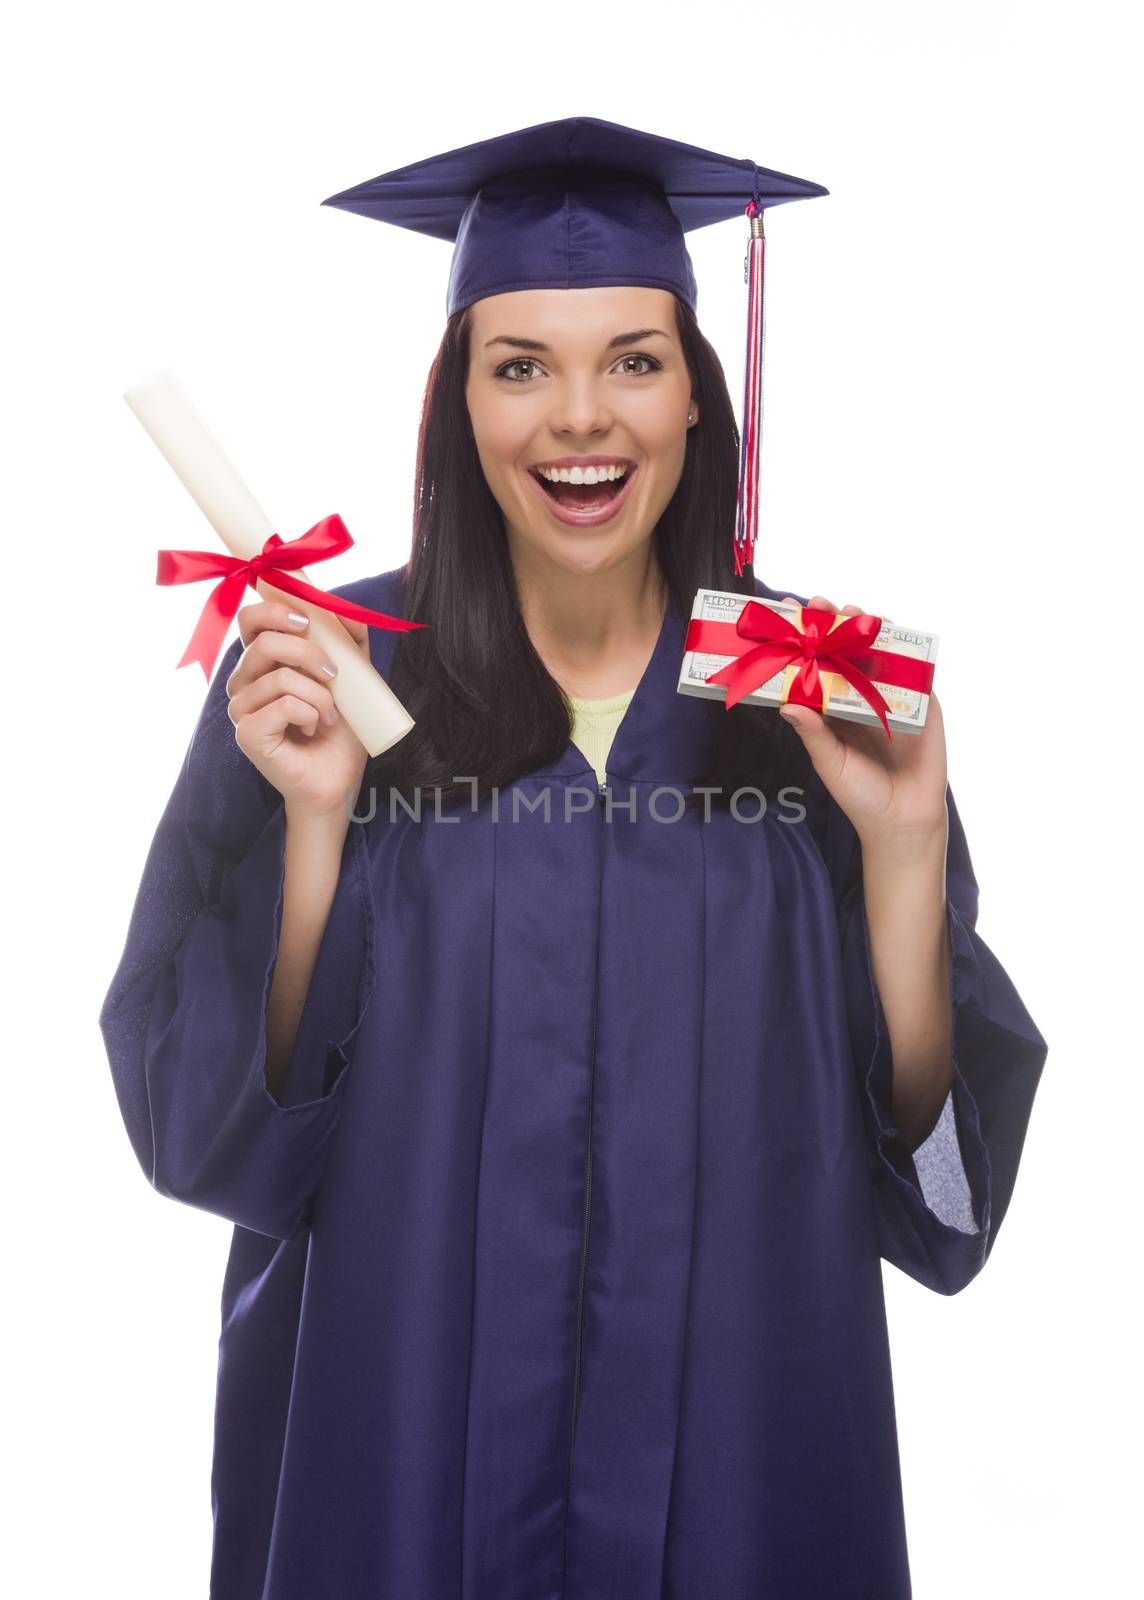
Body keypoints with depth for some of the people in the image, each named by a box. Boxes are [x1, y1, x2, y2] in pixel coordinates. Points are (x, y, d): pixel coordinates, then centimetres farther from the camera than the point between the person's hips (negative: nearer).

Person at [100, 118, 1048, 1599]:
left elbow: (924, 1141, -6)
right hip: (406, 1403, -1)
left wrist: (900, 852, -19)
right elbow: (219, 1111, -9)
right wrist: (315, 820, -22)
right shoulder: (316, 671, -9)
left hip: (732, 1410, 2)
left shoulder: (824, 695, -6)